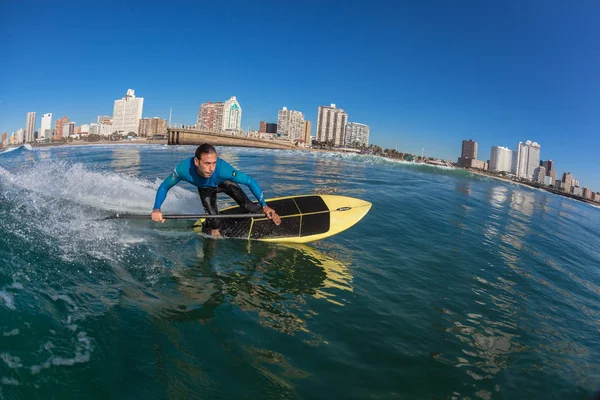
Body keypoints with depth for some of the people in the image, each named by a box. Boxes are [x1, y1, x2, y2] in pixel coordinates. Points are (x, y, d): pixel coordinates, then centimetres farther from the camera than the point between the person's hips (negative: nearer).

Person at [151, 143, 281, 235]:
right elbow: (164, 187, -22)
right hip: (205, 190, 1)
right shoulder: (183, 169, -41)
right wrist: (156, 209, -37)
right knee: (213, 219, -9)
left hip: (224, 183, -1)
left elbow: (250, 181, -34)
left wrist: (264, 205, -37)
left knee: (247, 206, -20)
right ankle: (215, 231, 26)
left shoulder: (223, 168, -46)